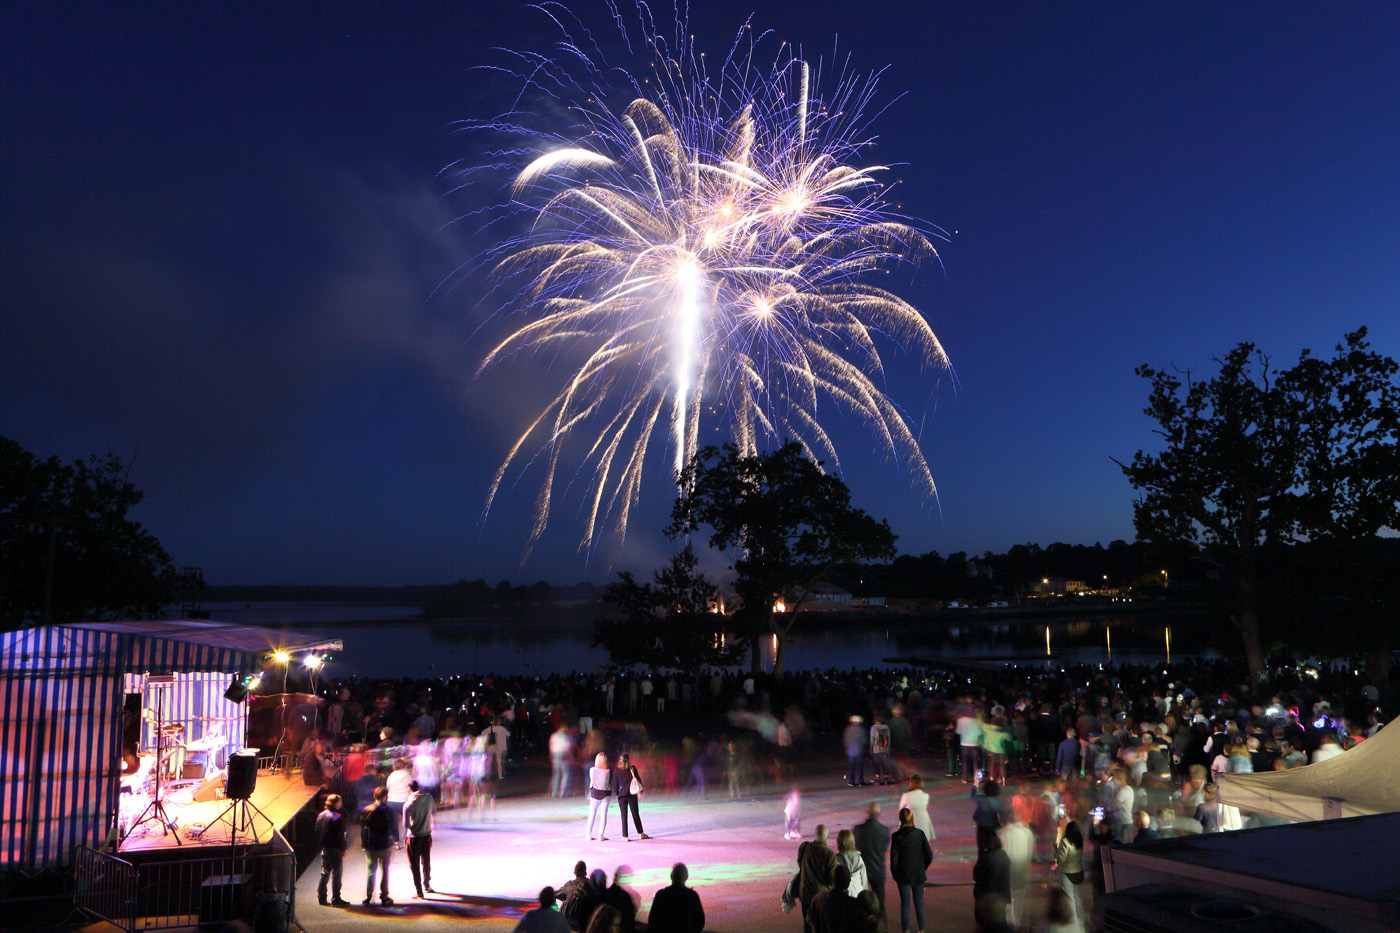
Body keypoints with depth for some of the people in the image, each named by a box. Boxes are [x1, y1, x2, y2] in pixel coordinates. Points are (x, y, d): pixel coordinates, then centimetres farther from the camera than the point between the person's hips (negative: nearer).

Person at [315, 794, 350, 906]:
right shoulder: (337, 818, -20)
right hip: (335, 850, -8)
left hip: (324, 849, 8)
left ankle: (321, 897, 21)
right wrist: (343, 848, -6)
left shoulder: (320, 815, 5)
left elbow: (317, 832, 11)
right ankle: (336, 899, 6)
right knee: (336, 874, 1)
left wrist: (320, 845, 19)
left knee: (324, 873, 17)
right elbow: (340, 836, -18)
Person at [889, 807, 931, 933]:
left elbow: (894, 859, -13)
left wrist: (894, 874, 4)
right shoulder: (919, 833, -10)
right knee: (919, 902, 15)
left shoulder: (896, 836, -15)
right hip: (919, 875, 2)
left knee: (905, 903, 9)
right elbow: (929, 855, -4)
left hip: (903, 875, -2)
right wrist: (923, 868, 12)